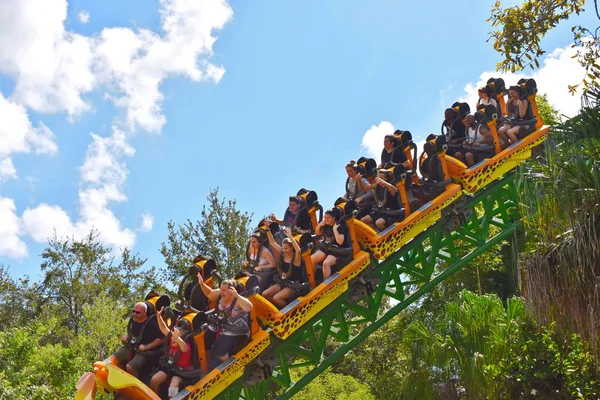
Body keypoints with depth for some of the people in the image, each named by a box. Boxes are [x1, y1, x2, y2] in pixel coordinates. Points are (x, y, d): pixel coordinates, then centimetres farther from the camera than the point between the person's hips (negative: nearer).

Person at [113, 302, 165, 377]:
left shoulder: (151, 323, -20)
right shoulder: (133, 319, 2)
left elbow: (162, 339, -21)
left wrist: (147, 347, -22)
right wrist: (126, 336, 2)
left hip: (144, 352, -8)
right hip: (130, 347, 8)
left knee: (130, 367, -27)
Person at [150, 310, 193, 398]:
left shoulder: (187, 346, -25)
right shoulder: (171, 340, -4)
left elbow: (184, 348, -51)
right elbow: (163, 328, -2)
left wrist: (177, 338, -71)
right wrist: (159, 316, -18)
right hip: (169, 366, 7)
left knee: (173, 387, -30)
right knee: (154, 380, -11)